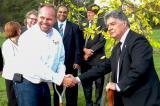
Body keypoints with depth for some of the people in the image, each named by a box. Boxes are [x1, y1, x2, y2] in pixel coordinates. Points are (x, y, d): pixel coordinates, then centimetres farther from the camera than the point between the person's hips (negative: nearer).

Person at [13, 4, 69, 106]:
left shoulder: (56, 35, 3)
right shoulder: (28, 36, -18)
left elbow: (60, 59, 11)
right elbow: (36, 66, -26)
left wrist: (62, 75, -9)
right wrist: (60, 79, -27)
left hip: (44, 84, 6)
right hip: (26, 83, -6)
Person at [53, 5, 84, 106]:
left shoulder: (74, 27, 1)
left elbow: (79, 46, -3)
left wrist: (77, 61, -10)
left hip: (71, 64, -1)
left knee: (71, 90, 8)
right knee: (57, 89, 12)